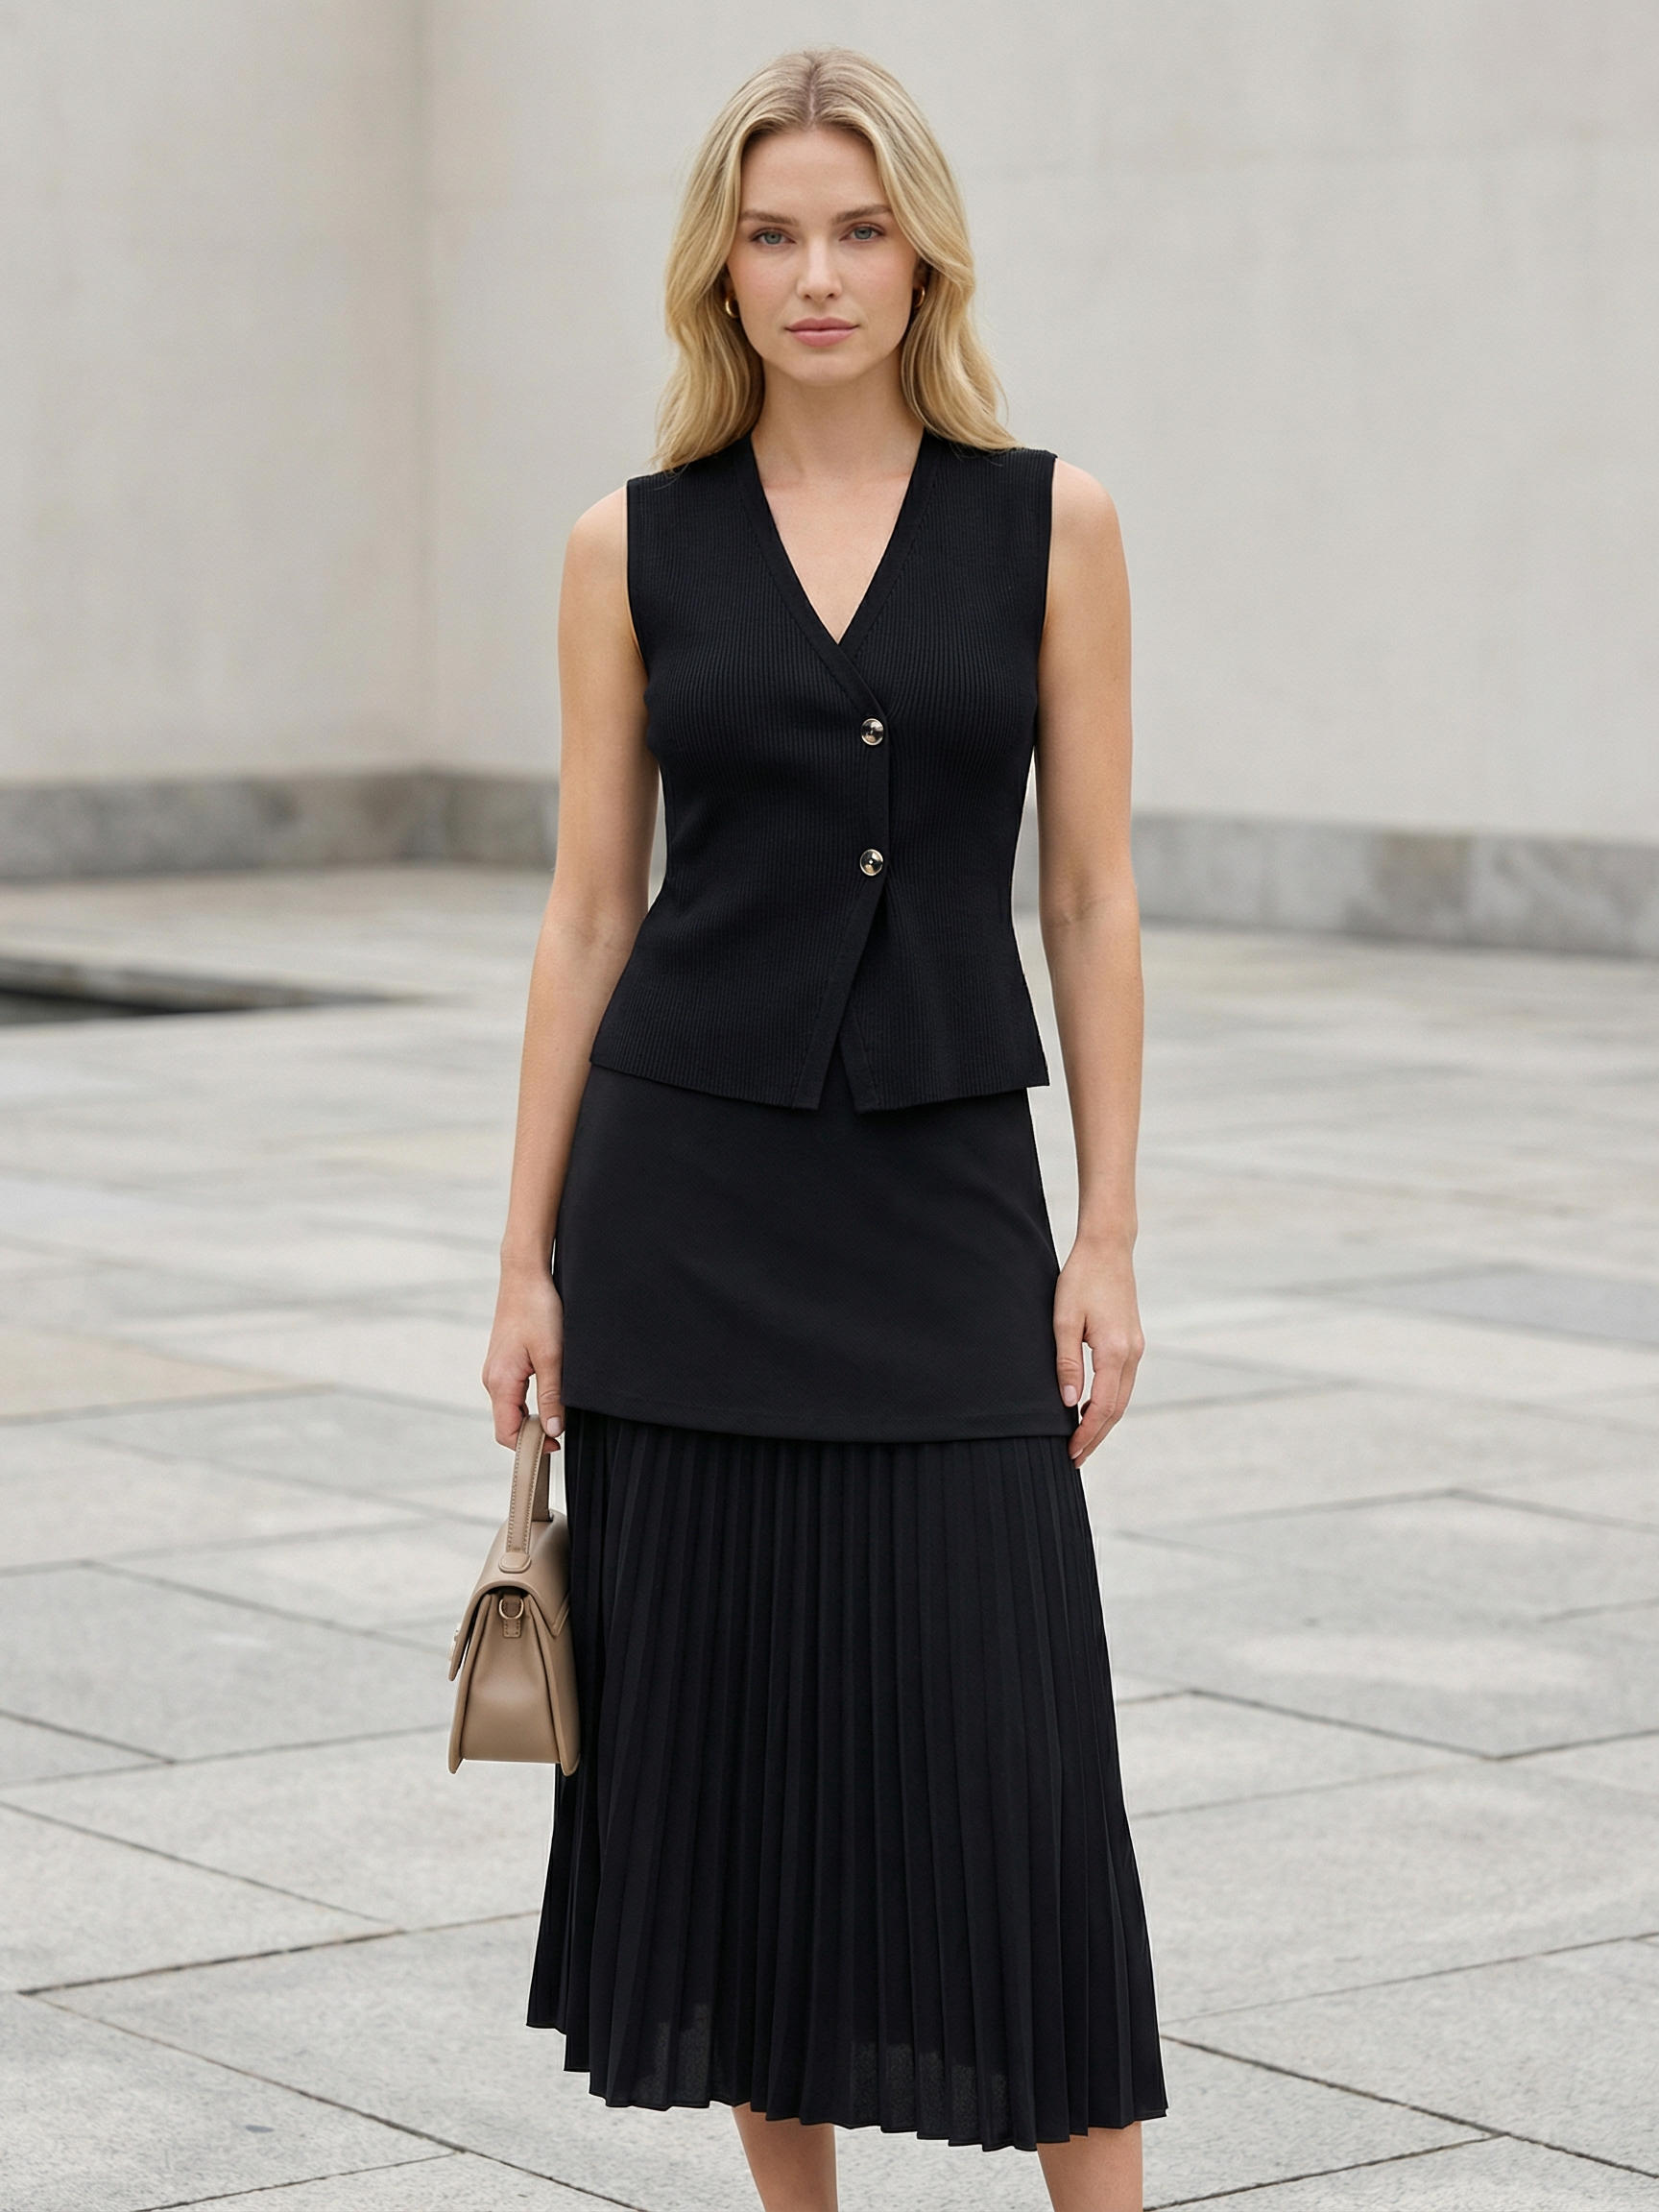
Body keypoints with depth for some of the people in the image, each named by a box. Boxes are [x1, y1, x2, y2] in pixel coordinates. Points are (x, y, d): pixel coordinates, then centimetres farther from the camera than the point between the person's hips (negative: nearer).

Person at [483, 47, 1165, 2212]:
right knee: (726, 1726, 6)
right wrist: (528, 1260, 3)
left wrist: (1110, 1239, -3)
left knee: (1007, 1739, -4)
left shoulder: (1049, 521, 1)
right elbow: (589, 912, 5)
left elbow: (1092, 897, 1)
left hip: (945, 1196, -1)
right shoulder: (634, 544, 3)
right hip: (684, 1194, 1)